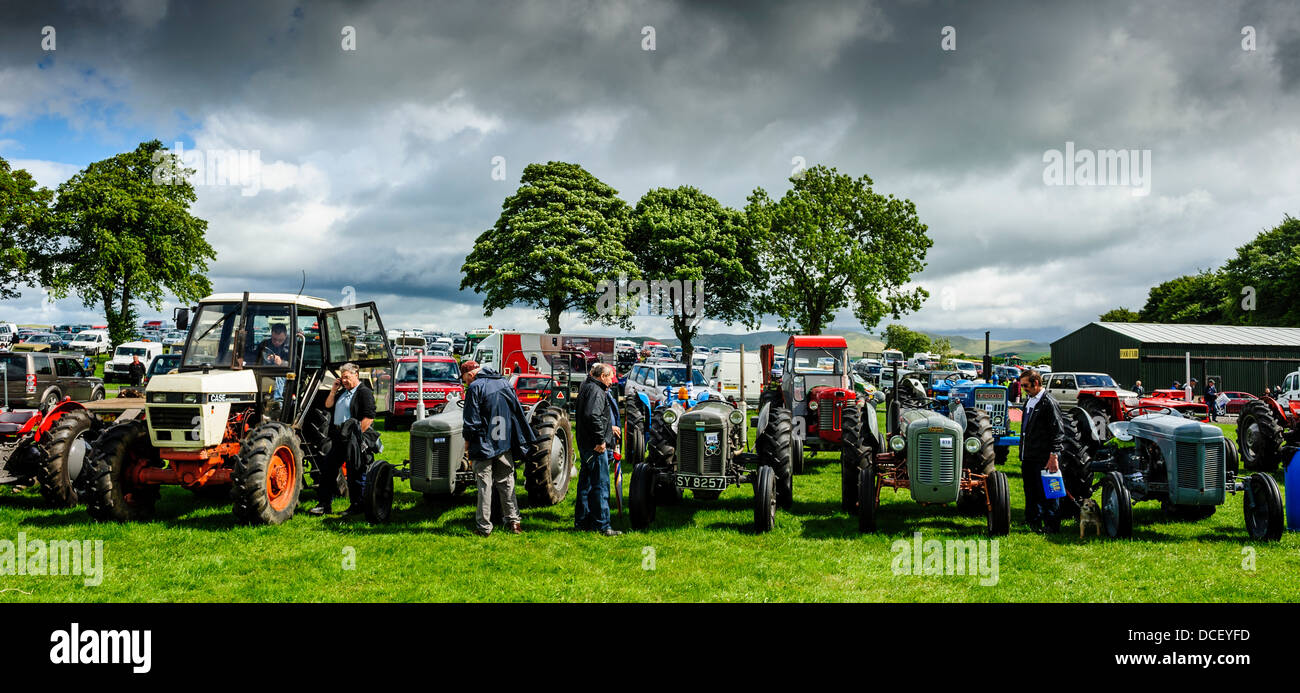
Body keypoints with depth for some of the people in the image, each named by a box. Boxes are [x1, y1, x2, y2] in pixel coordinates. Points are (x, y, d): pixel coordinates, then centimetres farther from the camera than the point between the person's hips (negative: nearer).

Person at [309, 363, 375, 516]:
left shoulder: (364, 392, -9)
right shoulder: (343, 392, 18)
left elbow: (369, 417, -16)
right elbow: (328, 406, 20)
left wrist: (357, 434, -21)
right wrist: (333, 390, 8)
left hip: (353, 439, -9)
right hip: (338, 437, 9)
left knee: (354, 473, -2)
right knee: (328, 469, 10)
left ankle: (356, 506, 8)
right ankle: (325, 504, 17)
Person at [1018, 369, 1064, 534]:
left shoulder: (1049, 403, -13)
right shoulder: (1029, 402, 15)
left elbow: (1058, 432, -16)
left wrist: (1053, 456, -19)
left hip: (1044, 458, -9)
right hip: (1029, 457, 9)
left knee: (1047, 492, -1)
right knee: (1031, 490, 16)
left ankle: (1051, 525, 7)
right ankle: (1033, 521, 29)